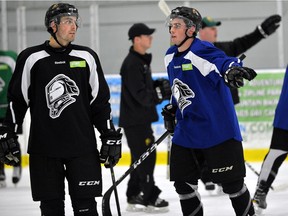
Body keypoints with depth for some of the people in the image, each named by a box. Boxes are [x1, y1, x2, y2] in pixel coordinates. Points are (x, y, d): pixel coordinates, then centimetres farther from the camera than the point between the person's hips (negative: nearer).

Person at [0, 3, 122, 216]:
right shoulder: (31, 58, 0)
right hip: (44, 148, -1)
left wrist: (111, 137, 6)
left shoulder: (87, 57, 5)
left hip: (83, 147, 1)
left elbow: (100, 101, 9)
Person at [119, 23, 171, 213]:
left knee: (141, 157, 14)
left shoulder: (142, 60, 14)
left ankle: (134, 197, 21)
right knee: (146, 157, -7)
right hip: (134, 120, -10)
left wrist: (159, 84, 3)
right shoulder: (132, 63, -18)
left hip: (141, 118, 11)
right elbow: (140, 94, -23)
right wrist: (161, 94, -26)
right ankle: (150, 198, -3)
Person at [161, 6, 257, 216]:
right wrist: (172, 109, 19)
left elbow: (222, 61, -40)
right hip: (186, 133, 7)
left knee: (231, 182, 0)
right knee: (183, 183, 7)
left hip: (218, 130, -7)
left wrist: (232, 69, -61)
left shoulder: (202, 51, -18)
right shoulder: (170, 57, 7)